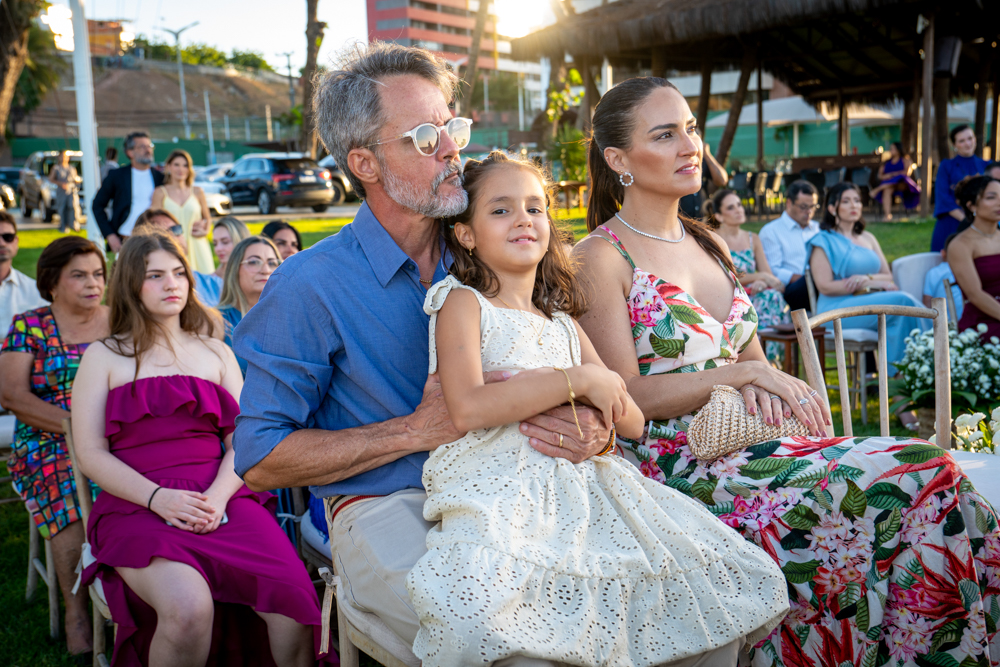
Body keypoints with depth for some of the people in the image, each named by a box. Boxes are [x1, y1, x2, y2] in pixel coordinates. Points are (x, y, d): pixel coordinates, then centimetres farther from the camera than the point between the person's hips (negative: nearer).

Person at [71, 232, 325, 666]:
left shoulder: (216, 353, 22)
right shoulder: (104, 357, 15)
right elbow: (90, 453, 4)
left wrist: (218, 496, -10)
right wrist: (158, 498, -14)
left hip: (221, 499, 2)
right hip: (137, 506, -2)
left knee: (294, 602, -27)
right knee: (188, 608, -34)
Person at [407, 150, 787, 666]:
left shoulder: (562, 321, 22)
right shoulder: (462, 301, 4)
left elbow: (632, 422, 18)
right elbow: (468, 410, -14)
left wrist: (599, 410, -6)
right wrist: (578, 380, -10)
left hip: (580, 484, 6)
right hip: (496, 489, -6)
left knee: (713, 583, -9)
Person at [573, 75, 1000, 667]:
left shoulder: (707, 244, 18)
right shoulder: (601, 258, -5)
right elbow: (626, 397, -11)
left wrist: (762, 385, -5)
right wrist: (742, 372, -16)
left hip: (742, 445, 7)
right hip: (675, 469, -7)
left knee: (929, 471, -16)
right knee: (922, 480, -20)